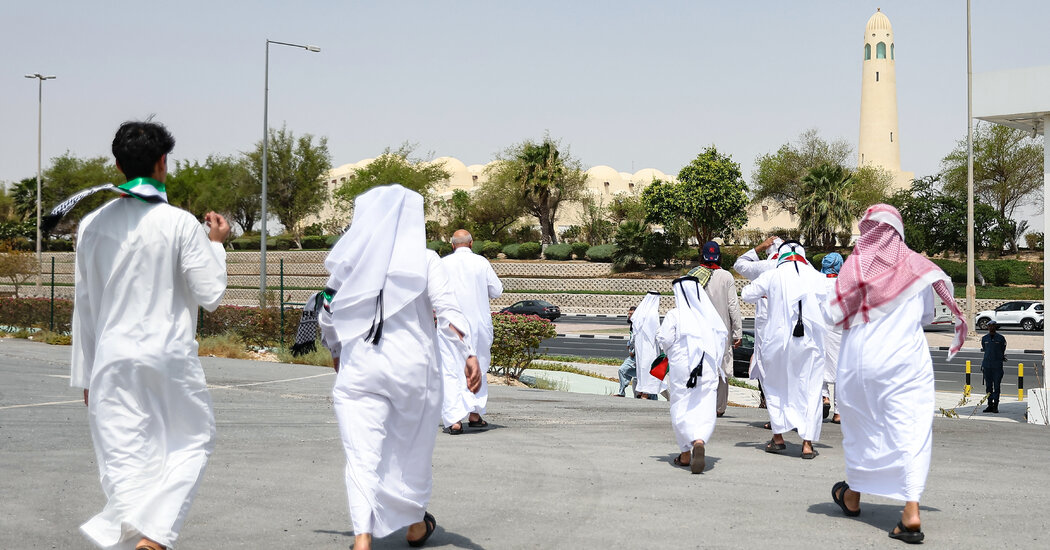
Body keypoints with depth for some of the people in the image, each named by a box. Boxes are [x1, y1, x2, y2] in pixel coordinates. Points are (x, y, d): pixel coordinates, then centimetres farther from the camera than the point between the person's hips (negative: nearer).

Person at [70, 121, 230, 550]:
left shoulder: (92, 225, 3)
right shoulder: (180, 224, -10)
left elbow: (84, 305, 8)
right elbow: (210, 295, -6)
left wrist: (85, 374, 16)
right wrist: (216, 244, 10)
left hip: (112, 358, 3)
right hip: (170, 357, -3)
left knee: (124, 458, 7)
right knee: (191, 442, 13)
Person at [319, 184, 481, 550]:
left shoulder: (349, 261, 3)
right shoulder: (424, 260, -3)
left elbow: (328, 317, 11)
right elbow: (448, 311, -12)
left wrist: (336, 350, 28)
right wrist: (469, 355, -13)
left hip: (359, 368, 0)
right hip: (413, 368, 0)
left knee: (362, 457, -1)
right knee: (413, 449, 18)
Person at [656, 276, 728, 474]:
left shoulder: (674, 315, -6)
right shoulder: (710, 313, 5)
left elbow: (664, 340, -8)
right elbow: (723, 335, 8)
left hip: (681, 367, -2)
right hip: (708, 368, 2)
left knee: (681, 408, 8)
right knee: (705, 408, -2)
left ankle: (686, 454, 8)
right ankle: (699, 442, -29)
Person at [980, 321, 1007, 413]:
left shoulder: (1000, 338, 1)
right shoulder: (984, 338, 10)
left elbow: (1003, 350, 13)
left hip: (997, 366, -3)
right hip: (987, 364, 3)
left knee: (997, 386, -4)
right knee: (988, 386, 5)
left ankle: (995, 406, 1)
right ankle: (990, 405, 11)